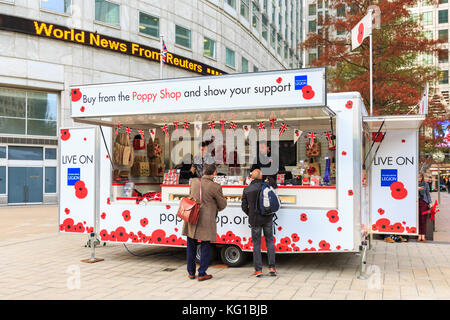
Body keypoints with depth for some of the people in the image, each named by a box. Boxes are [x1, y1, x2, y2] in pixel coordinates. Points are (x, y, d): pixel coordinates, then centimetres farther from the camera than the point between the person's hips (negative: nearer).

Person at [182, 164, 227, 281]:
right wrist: (215, 208, 20)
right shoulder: (215, 187, -13)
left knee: (191, 246, 14)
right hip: (206, 220, -4)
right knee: (205, 246, 8)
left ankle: (191, 273, 23)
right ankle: (202, 274, 11)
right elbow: (223, 205, -1)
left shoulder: (194, 181, 0)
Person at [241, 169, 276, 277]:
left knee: (256, 243, 6)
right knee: (269, 241, 11)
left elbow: (244, 206, 1)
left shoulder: (247, 189, -1)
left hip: (254, 220, 1)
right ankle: (272, 267, 7)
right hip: (267, 219, 0)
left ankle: (258, 269, 5)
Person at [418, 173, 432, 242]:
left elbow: (428, 194, 11)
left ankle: (423, 236, 4)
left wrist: (430, 202, 3)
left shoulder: (425, 184, 8)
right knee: (418, 219, -1)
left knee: (423, 220, -1)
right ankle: (419, 236, 5)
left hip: (424, 202, 0)